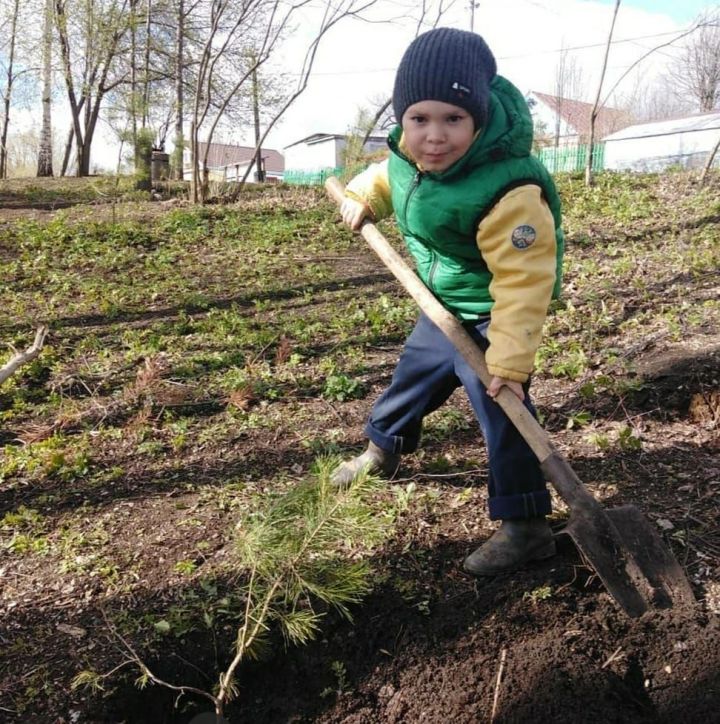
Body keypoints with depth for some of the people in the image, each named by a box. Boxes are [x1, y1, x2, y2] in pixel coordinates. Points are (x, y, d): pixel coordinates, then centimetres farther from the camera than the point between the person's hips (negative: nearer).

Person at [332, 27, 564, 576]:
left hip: (490, 315, -8)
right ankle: (383, 449, 52)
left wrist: (510, 361, -39)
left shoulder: (507, 191, -38)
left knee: (501, 408, -11)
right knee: (414, 371, 25)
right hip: (444, 305, 8)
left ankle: (525, 527, 2)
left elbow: (523, 281, -37)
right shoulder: (408, 155, -13)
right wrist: (363, 197, -1)